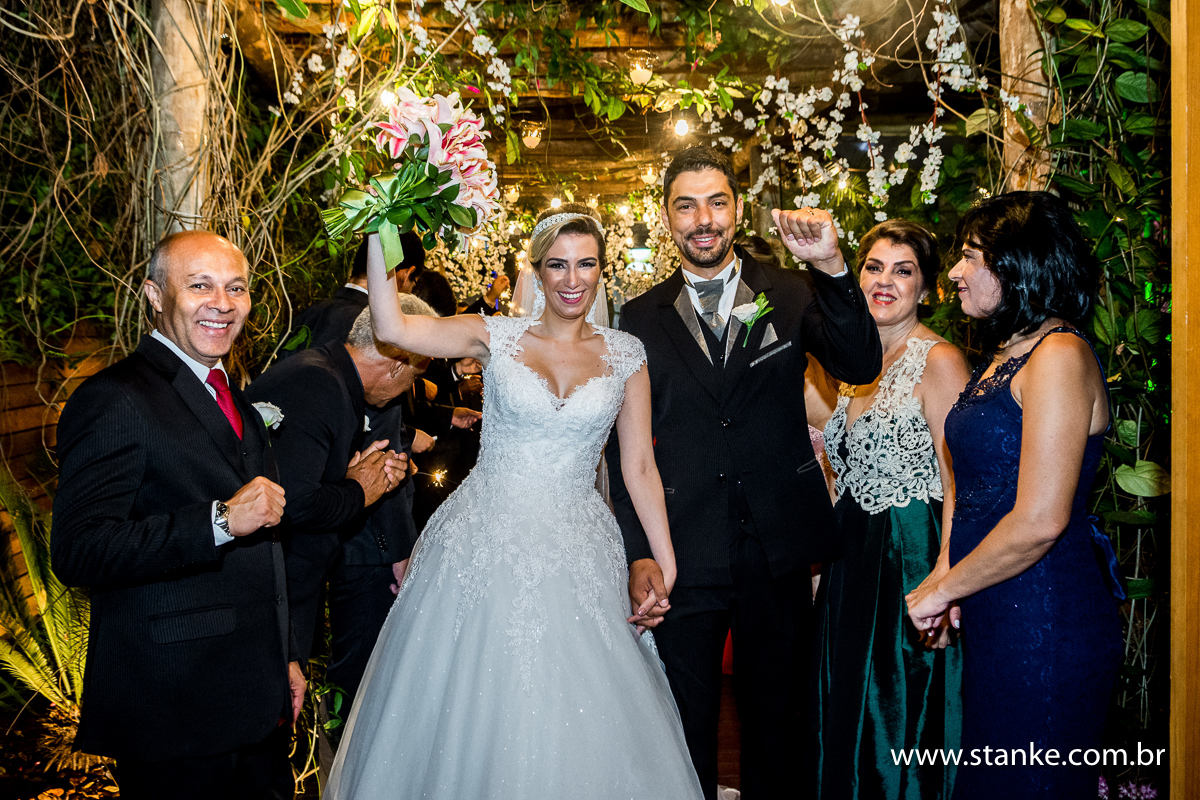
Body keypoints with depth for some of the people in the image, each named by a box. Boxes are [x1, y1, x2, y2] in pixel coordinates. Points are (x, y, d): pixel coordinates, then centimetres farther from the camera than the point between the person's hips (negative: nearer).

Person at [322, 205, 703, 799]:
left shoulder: (624, 355, 4)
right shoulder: (495, 337, -1)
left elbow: (640, 466, 4)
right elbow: (392, 328, -14)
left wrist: (667, 566, 1)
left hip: (576, 559, 1)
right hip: (485, 547, -1)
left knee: (575, 717, 9)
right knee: (476, 705, 11)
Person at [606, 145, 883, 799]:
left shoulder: (789, 295, 2)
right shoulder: (641, 318, 2)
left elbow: (861, 367, -13)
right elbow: (625, 447, 2)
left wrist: (832, 267, -27)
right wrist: (637, 554, -5)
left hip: (778, 552, 1)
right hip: (681, 559, 0)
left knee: (778, 723, 18)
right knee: (685, 729, 14)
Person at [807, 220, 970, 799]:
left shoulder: (938, 360, -10)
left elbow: (958, 485, -16)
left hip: (910, 555, -7)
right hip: (850, 556, 8)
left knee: (903, 715, 5)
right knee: (847, 712, 16)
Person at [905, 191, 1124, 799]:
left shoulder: (1059, 355, -16)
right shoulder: (1004, 355, 14)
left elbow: (1040, 520, -22)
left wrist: (941, 590, -11)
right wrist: (948, 578, 4)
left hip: (1044, 619, -9)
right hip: (993, 616, 9)